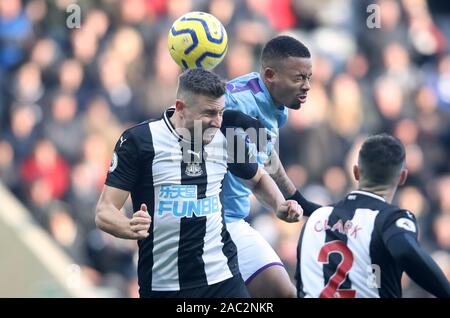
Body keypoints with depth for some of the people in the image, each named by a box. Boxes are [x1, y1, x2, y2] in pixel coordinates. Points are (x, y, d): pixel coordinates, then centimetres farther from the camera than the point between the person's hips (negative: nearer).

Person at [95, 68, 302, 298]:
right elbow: (104, 212, -10)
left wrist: (280, 206, 2)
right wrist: (131, 228, -32)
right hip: (160, 285, -3)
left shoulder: (225, 139, 3)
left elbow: (258, 179, 24)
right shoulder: (138, 140, -9)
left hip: (222, 279, 3)